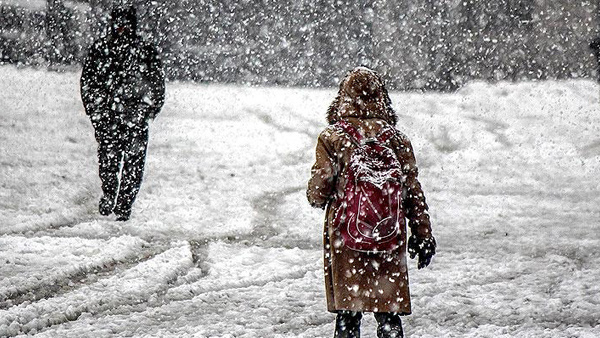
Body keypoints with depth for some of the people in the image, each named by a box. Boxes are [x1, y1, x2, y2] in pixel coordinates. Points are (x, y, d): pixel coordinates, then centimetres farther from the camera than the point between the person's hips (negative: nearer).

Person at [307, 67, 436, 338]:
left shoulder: (332, 137, -5)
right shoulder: (396, 139, 0)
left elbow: (318, 190, -7)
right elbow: (414, 192, 3)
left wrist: (318, 199, 17)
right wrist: (423, 235, 11)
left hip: (344, 237, -1)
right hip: (390, 239, 1)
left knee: (347, 311, 7)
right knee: (389, 313, 7)